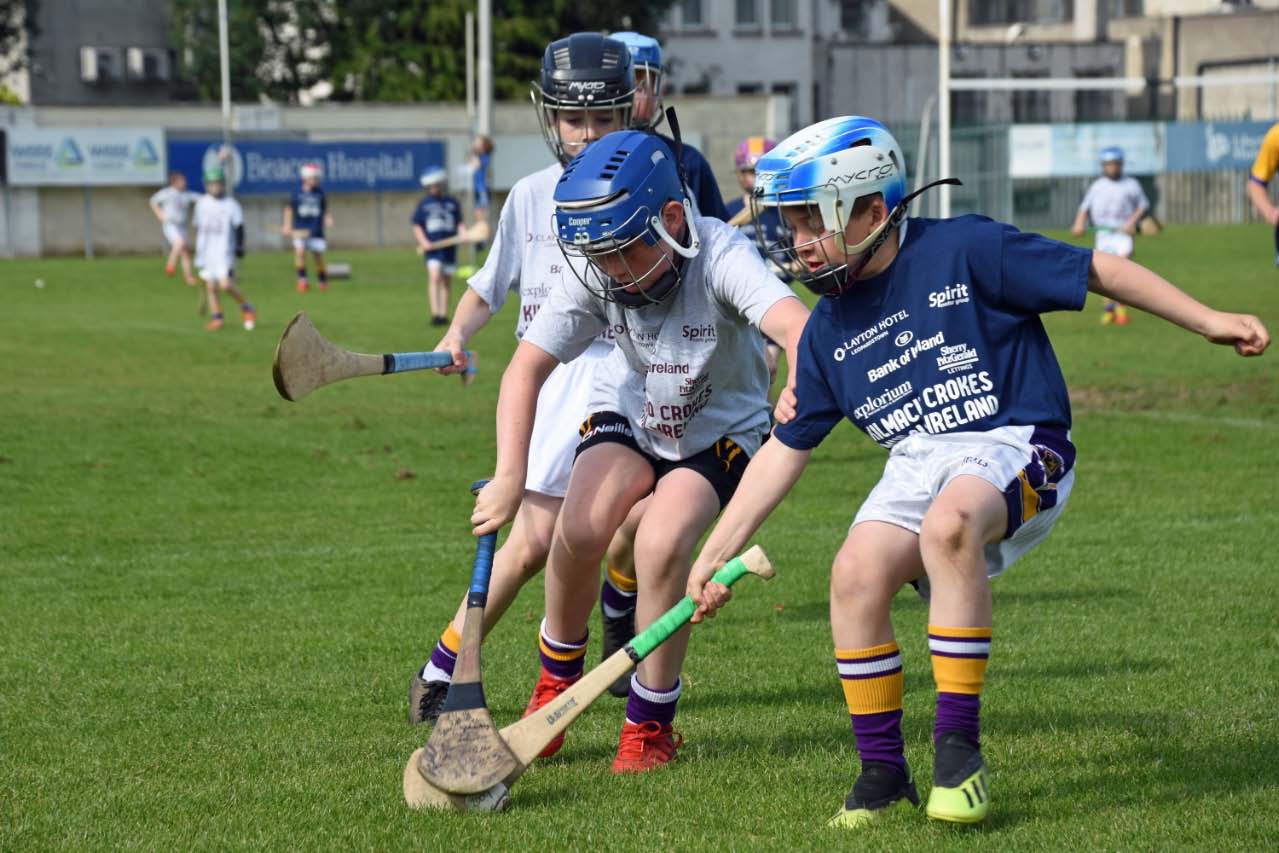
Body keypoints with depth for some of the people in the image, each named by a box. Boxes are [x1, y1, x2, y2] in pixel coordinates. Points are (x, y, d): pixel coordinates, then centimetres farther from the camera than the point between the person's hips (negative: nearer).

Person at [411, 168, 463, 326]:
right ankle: (435, 314, -24)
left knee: (446, 282, 7)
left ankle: (444, 315, 15)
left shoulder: (452, 203, 9)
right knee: (435, 277, -18)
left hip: (449, 246, 3)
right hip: (432, 246, -3)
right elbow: (417, 226, 4)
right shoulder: (424, 204, 4)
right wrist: (423, 241, -10)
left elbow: (459, 222, 14)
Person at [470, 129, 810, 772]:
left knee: (662, 544, -26)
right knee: (581, 527, -23)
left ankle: (651, 725, -5)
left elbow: (795, 324, -49)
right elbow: (527, 365, -26)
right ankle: (558, 678, 7)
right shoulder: (596, 277, -21)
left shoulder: (720, 256, -32)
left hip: (720, 430, -3)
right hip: (629, 413, 3)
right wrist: (510, 475, -38)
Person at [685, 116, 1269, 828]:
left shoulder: (966, 250, -6)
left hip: (1018, 446, -5)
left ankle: (960, 748, -28)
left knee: (948, 522, -37)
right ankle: (883, 772, -8)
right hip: (918, 464, 5)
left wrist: (1208, 321, -5)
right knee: (857, 572, -23)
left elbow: (1100, 271, -1)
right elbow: (787, 448, 17)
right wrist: (716, 555, 13)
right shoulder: (830, 330, 11)